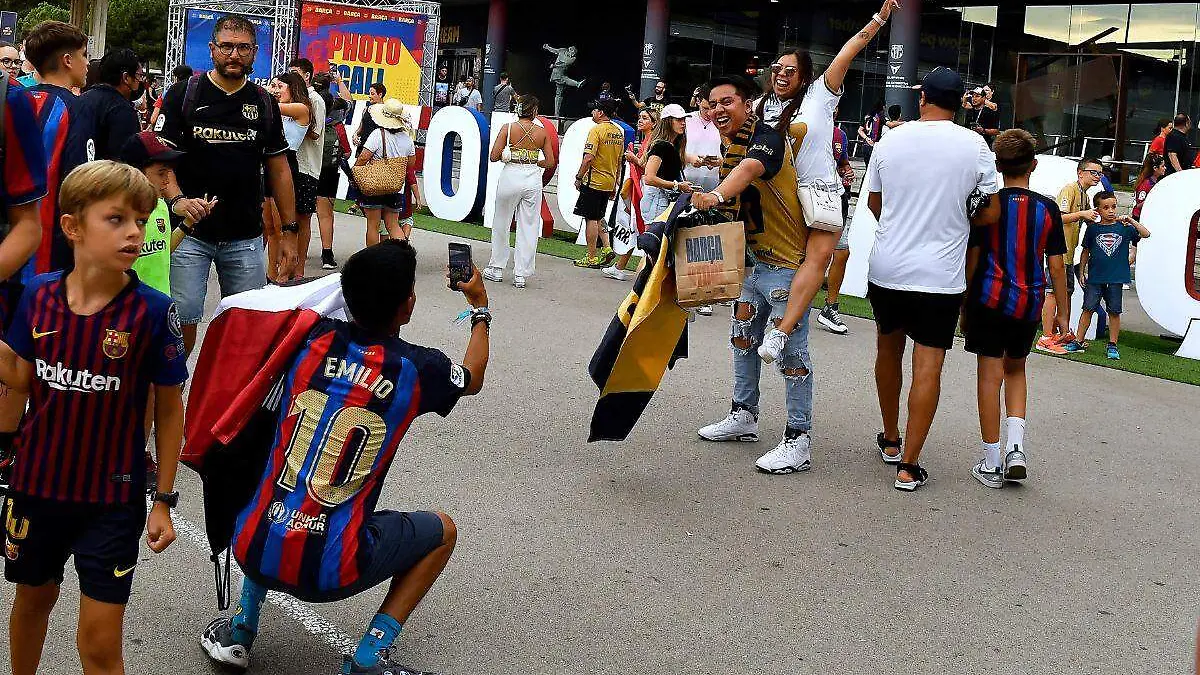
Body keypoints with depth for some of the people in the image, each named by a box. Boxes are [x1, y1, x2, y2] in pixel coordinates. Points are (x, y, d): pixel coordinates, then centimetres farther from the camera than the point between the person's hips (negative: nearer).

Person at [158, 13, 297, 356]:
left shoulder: (264, 103, 9)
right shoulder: (183, 95, -1)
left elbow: (278, 169, 12)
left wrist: (289, 231, 7)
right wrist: (177, 200, -25)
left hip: (246, 237, 3)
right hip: (190, 233, -3)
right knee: (182, 321, -3)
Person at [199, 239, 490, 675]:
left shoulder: (311, 339, 0)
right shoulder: (417, 369, -6)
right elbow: (474, 379, 19)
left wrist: (376, 277, 35)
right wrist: (480, 308, 33)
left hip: (253, 551, 4)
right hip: (328, 573, -4)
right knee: (442, 530, 20)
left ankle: (240, 629, 28)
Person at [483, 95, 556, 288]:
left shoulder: (508, 128, -5)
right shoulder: (542, 132, 1)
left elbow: (494, 157, -7)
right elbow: (550, 162, 4)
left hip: (511, 176, -2)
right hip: (533, 180, 2)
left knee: (501, 224, 14)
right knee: (529, 228, 7)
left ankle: (496, 268, 21)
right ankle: (521, 274, 8)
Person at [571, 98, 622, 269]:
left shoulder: (597, 130, -14)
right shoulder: (619, 132, 10)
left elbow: (589, 158, -21)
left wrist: (579, 177, -11)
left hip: (594, 181, -7)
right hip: (609, 182, 7)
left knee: (591, 219, -1)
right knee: (598, 218, 19)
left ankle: (592, 258, 2)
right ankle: (607, 249, 8)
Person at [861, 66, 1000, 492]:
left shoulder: (890, 141, 0)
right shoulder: (974, 146, -7)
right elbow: (991, 213, -2)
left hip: (886, 268, 3)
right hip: (940, 276, -3)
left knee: (888, 348, 20)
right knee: (928, 365, 0)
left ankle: (890, 441, 33)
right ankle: (909, 466, -2)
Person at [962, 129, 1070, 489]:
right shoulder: (1048, 208, 1)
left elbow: (972, 258, -2)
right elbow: (1056, 264, 3)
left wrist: (965, 305, 7)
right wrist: (1063, 311, 11)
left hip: (989, 297, -2)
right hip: (1029, 303, 2)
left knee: (990, 374, 2)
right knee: (1016, 368, 21)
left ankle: (991, 463, 5)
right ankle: (1016, 446, 6)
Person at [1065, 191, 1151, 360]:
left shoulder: (1124, 227, 2)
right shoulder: (1093, 229, 3)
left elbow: (1145, 234, -5)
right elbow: (1086, 251, 11)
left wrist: (1131, 221, -16)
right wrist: (1082, 272, 10)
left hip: (1116, 278, 0)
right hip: (1095, 277, 0)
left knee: (1114, 311, 5)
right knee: (1088, 308, 3)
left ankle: (1112, 345, 14)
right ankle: (1079, 341, 10)